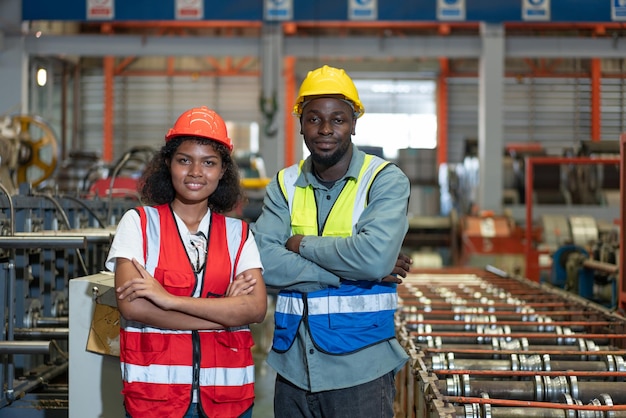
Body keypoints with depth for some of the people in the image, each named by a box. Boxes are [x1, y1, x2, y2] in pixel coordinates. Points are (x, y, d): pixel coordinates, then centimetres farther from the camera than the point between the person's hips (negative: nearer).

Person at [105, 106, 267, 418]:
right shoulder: (138, 223, -1)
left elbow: (256, 308, -9)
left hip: (227, 392, 2)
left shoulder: (238, 233, 6)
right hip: (154, 390, -2)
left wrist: (170, 299, -18)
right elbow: (131, 306, -14)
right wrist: (225, 311, -11)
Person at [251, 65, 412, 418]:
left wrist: (302, 245, -9)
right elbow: (261, 261, -9)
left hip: (360, 369, -3)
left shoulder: (386, 180, -6)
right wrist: (347, 270, -16)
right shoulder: (285, 185, 6)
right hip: (293, 366, 3)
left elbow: (375, 256, -23)